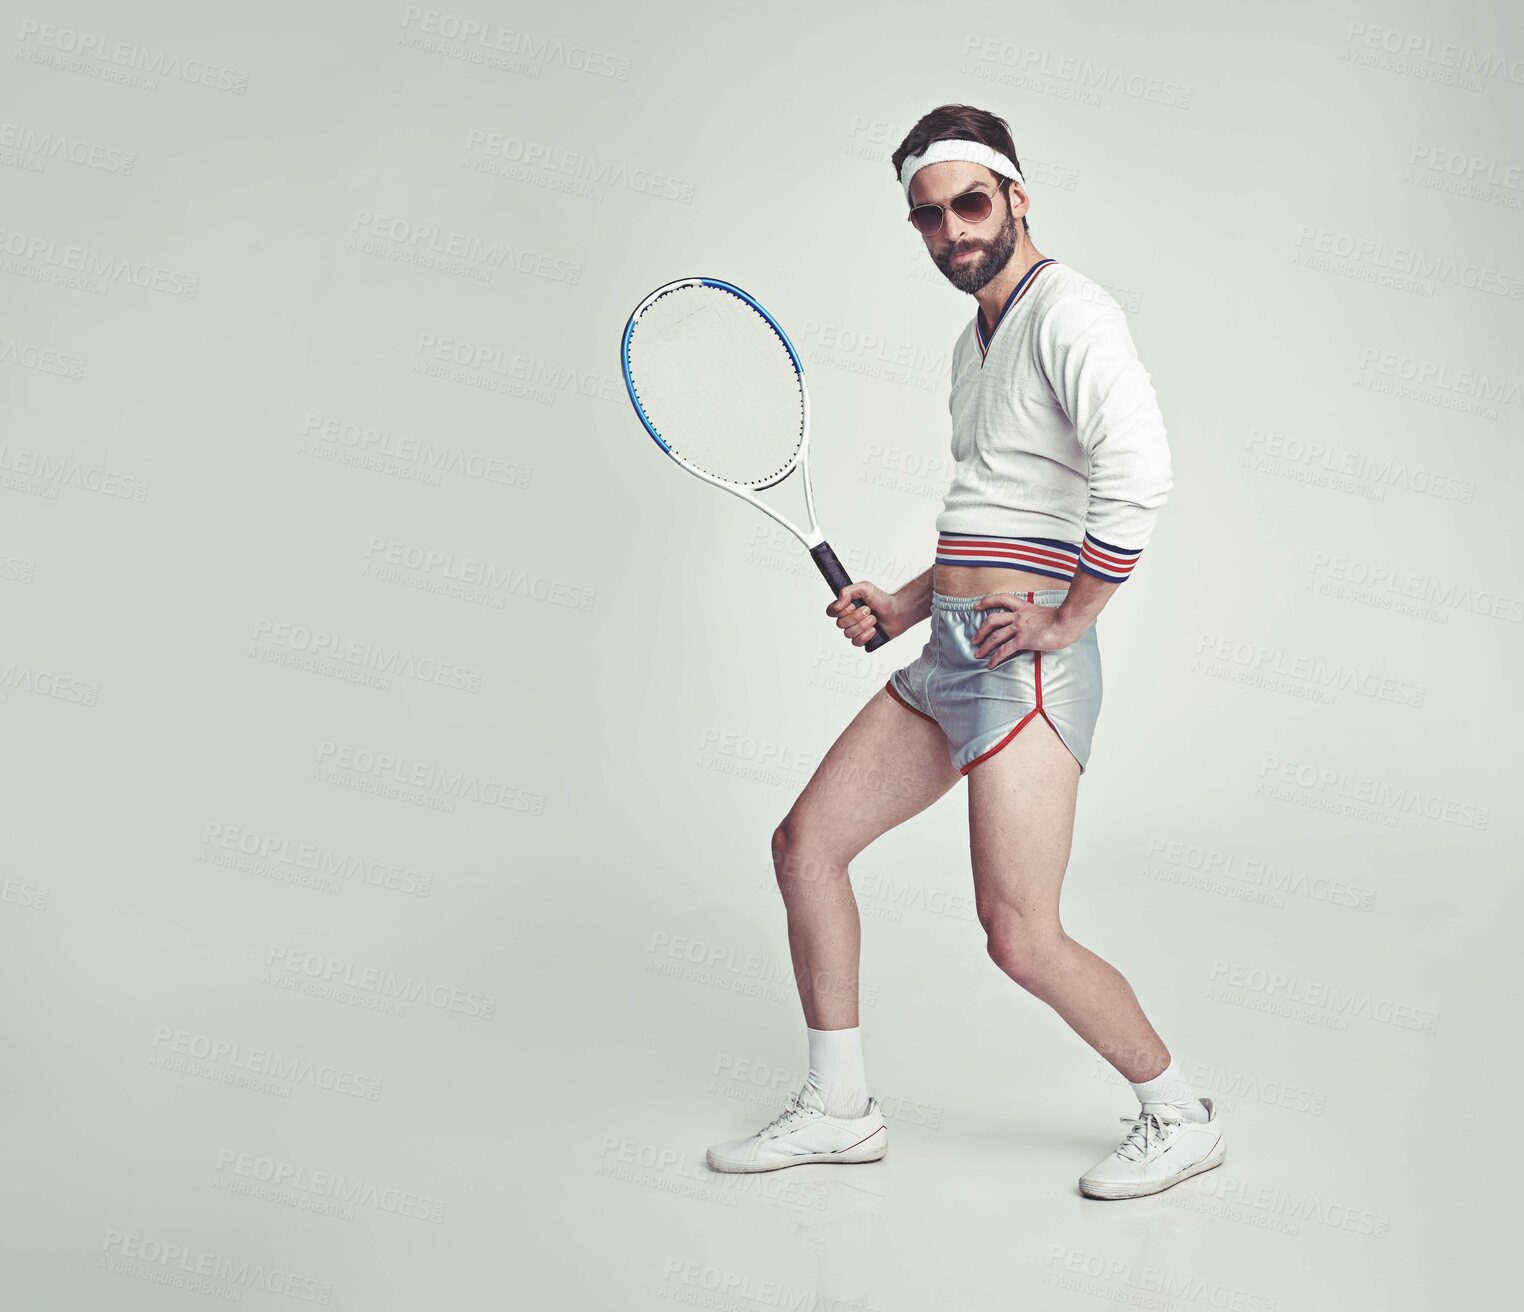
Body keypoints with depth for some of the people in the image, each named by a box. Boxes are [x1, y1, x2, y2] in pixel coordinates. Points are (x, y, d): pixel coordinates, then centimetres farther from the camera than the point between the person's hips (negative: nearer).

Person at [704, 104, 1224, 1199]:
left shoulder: (1068, 310, -9)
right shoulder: (976, 340, 21)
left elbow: (1139, 474, -26)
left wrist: (1066, 619, -20)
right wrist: (904, 606, 16)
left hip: (1024, 661, -10)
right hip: (945, 656, 10)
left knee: (1021, 940, -9)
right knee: (806, 843, 9)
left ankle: (1181, 1117, 17)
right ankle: (839, 1109, 23)